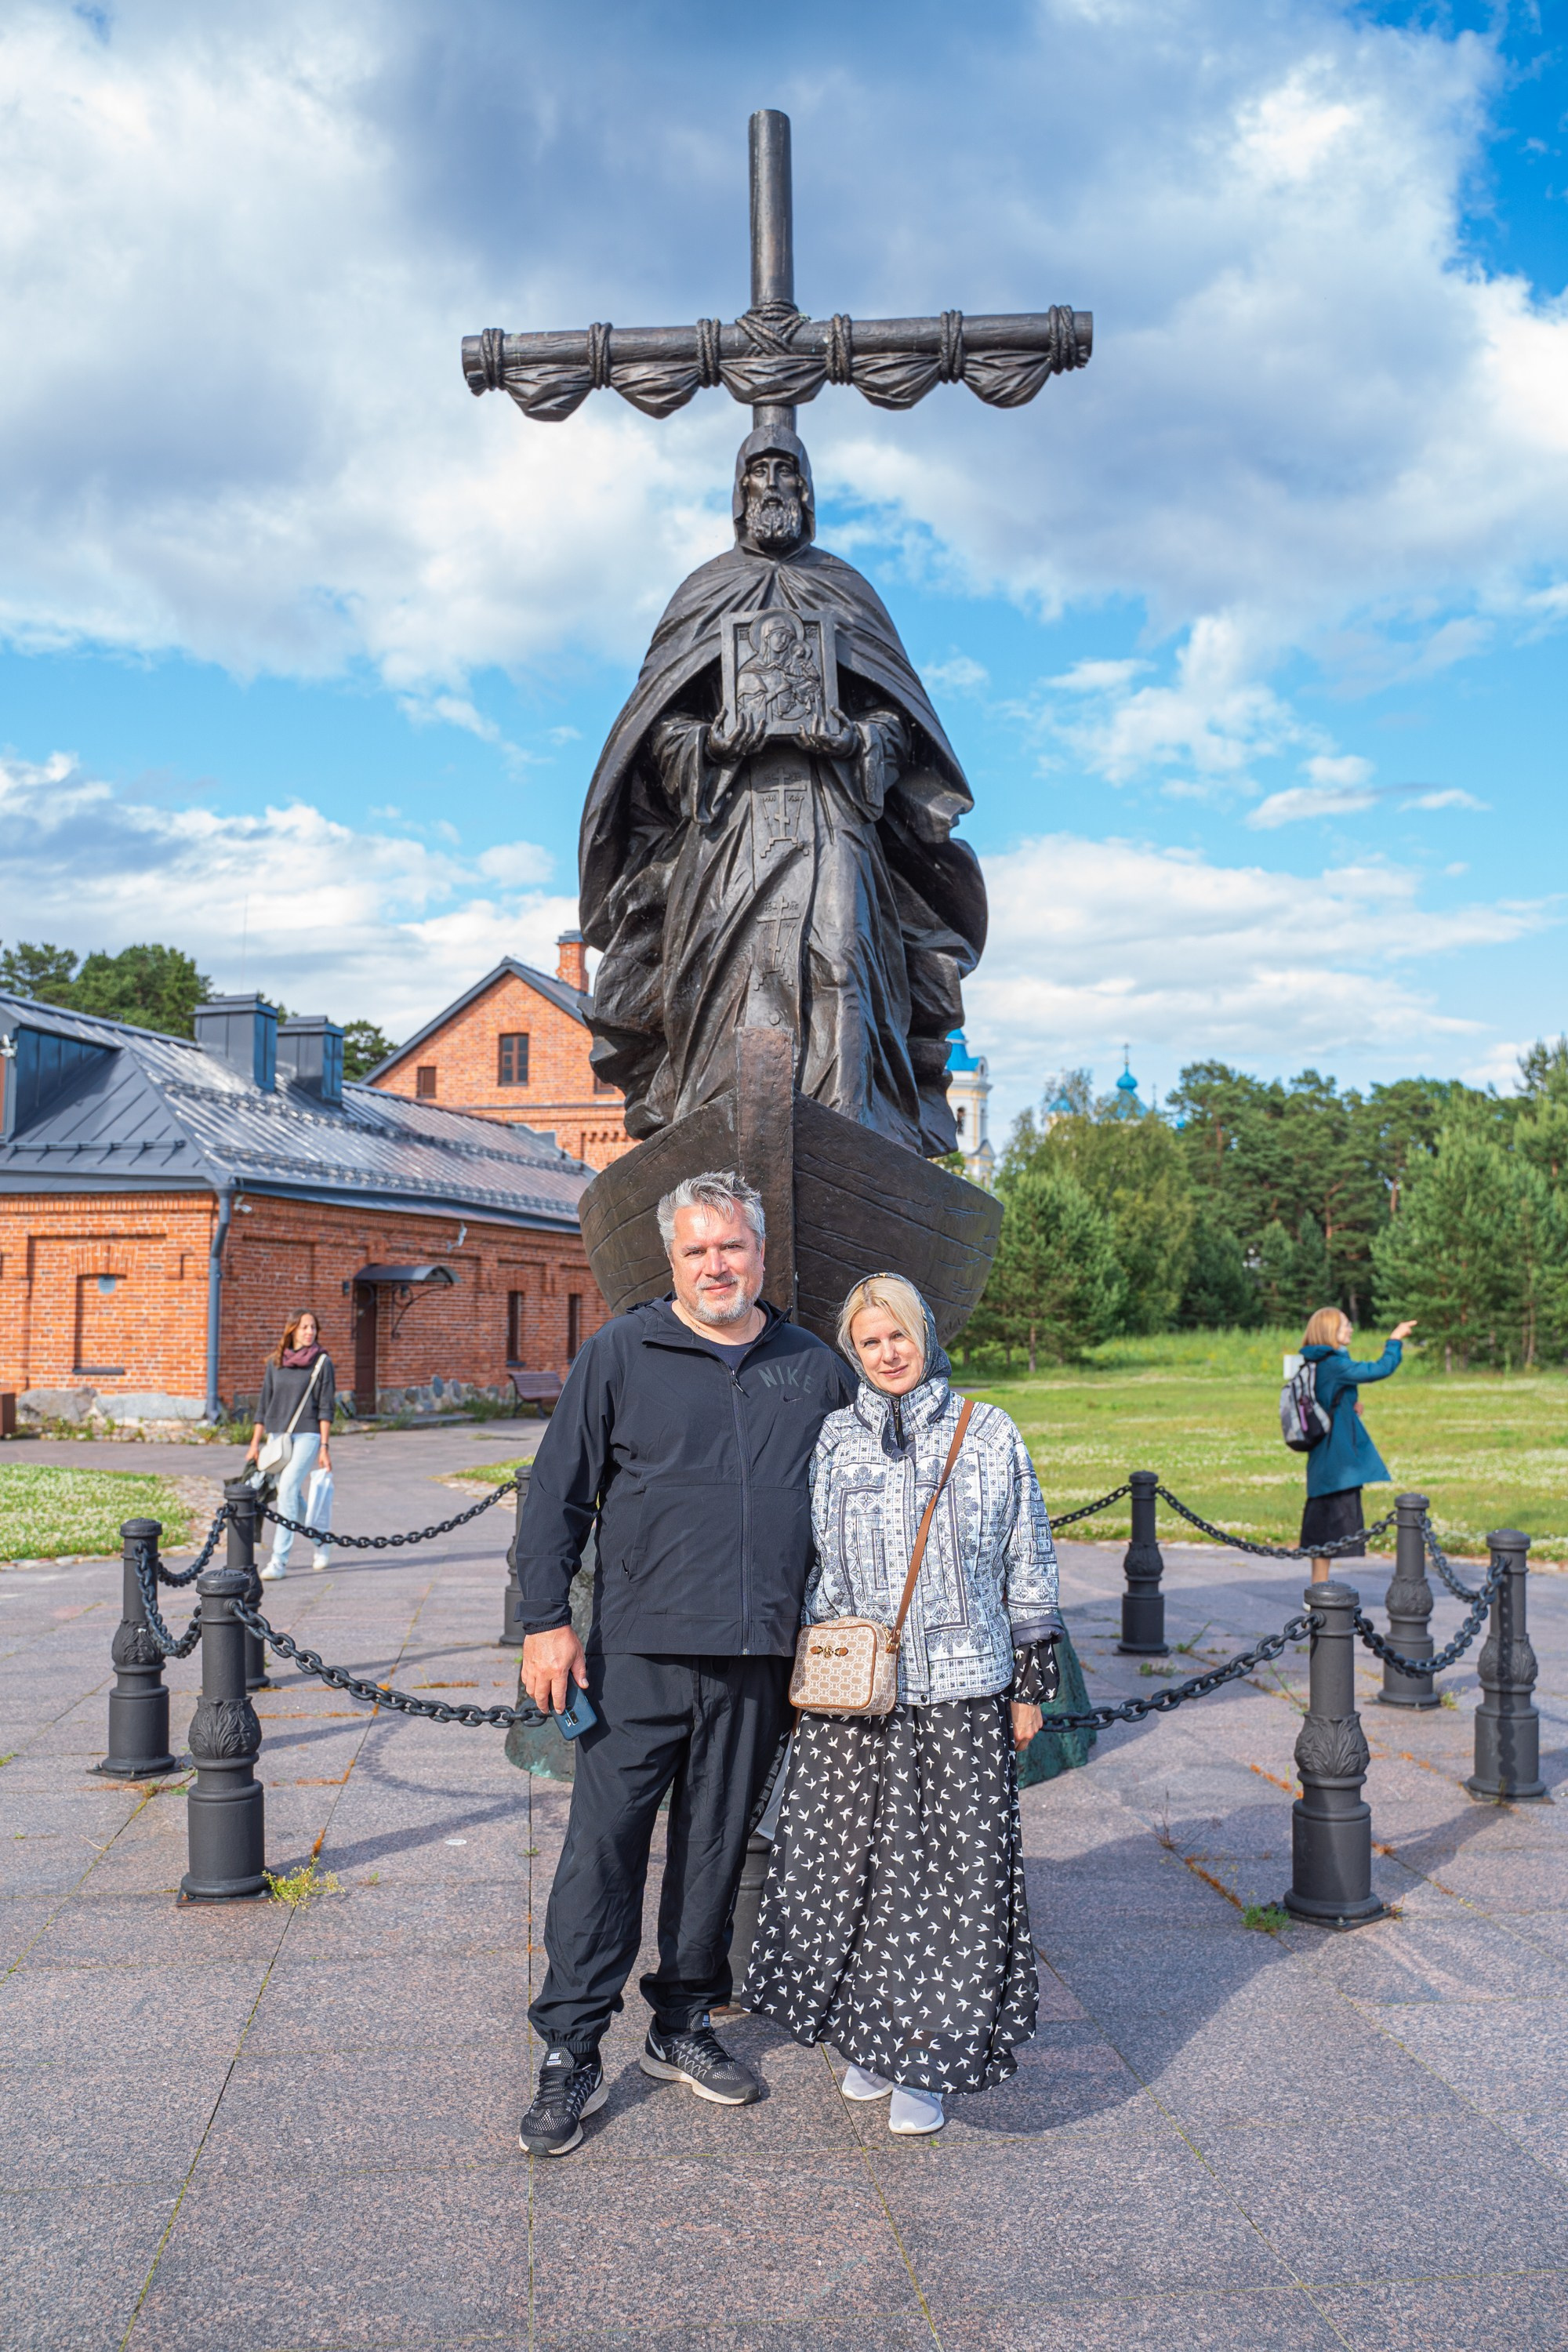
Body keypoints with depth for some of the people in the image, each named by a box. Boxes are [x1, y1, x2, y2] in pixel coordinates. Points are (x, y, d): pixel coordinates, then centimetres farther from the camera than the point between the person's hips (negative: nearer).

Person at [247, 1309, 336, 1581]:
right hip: (278, 1436, 5)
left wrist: (324, 1446, -8)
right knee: (293, 1497, 10)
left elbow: (326, 1408, -3)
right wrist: (255, 1443, 12)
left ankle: (279, 1561, -16)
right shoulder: (275, 1362, 10)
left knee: (288, 1489, -17)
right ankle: (321, 1542, 33)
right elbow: (264, 1405, 15)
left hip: (307, 1435, -5)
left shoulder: (322, 1362, -1)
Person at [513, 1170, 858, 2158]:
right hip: (642, 1650, -3)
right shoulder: (620, 1354, 1)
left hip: (761, 1663, 3)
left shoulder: (815, 1369, 9)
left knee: (716, 1849, 13)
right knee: (604, 1845, -2)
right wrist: (547, 1620, -6)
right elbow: (558, 1493, 1)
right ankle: (570, 2056, 10)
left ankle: (685, 2028, 29)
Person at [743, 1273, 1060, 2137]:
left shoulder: (991, 1435, 3)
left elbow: (1029, 1568, 6)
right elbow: (803, 1565, 8)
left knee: (955, 1872, 2)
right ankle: (869, 2038, 27)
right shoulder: (832, 1441, 5)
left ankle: (926, 2064, 19)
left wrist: (1030, 1684, 5)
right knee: (851, 1866, 6)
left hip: (962, 1694, -1)